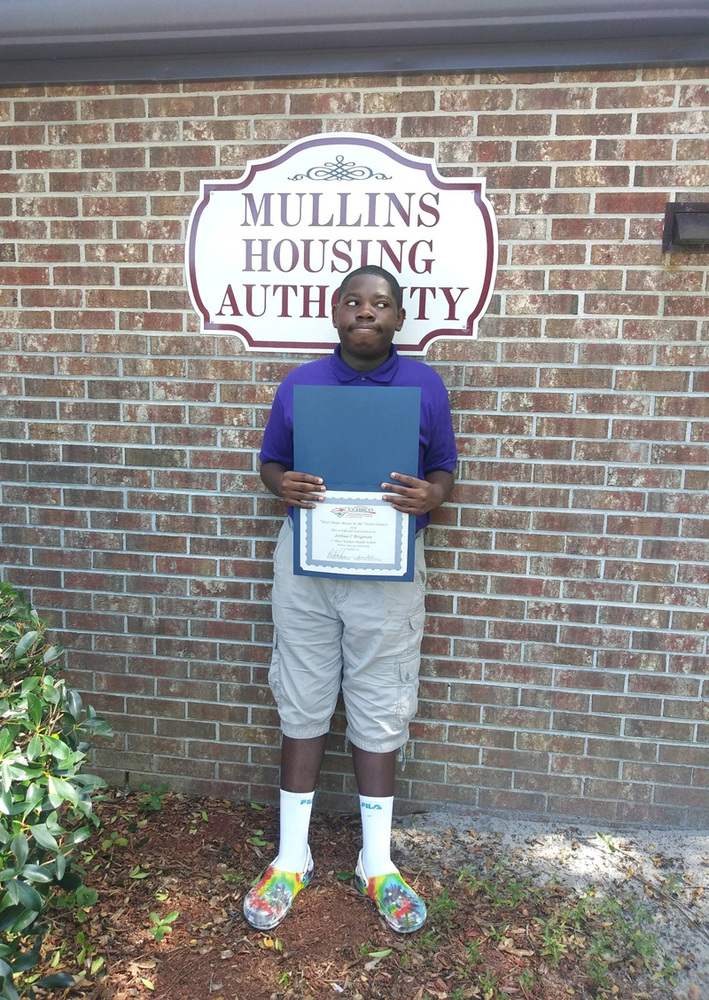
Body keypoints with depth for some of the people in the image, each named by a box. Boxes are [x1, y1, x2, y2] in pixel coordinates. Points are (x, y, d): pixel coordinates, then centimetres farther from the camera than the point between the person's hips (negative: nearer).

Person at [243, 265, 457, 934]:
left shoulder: (425, 386, 2)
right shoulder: (298, 385, 4)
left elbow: (443, 471, 7)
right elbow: (270, 461, 10)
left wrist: (429, 496, -17)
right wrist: (282, 483, -14)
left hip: (388, 567, -1)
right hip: (306, 562, 1)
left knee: (379, 713, 9)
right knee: (302, 707, 10)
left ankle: (376, 863, 29)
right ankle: (291, 858, 29)